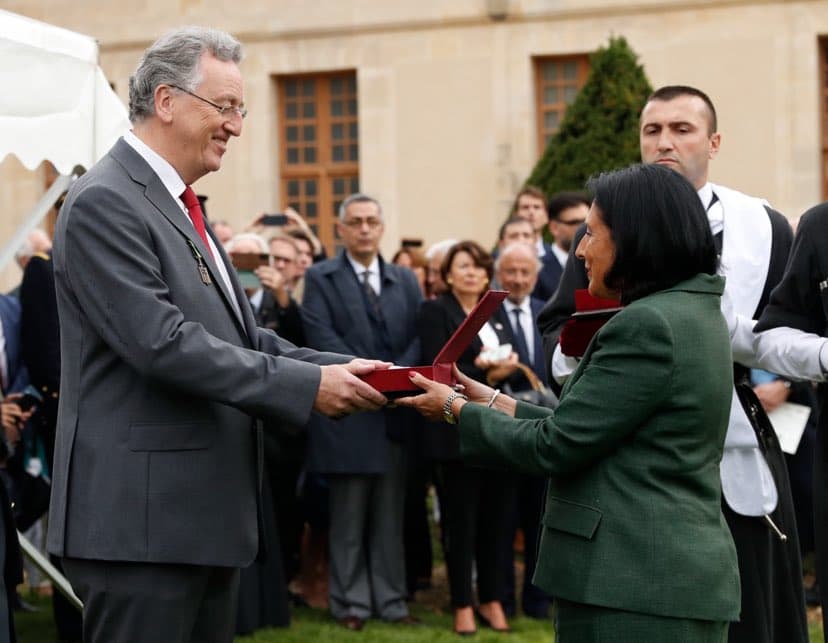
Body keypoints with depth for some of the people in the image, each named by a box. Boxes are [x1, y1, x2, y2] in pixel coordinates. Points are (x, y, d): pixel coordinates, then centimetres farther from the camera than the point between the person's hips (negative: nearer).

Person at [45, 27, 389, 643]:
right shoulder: (104, 203, -13)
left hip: (204, 515, 10)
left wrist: (345, 368, 1)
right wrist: (308, 384, -20)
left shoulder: (183, 209, 18)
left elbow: (241, 335, 16)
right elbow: (161, 342, -22)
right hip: (141, 520, -10)